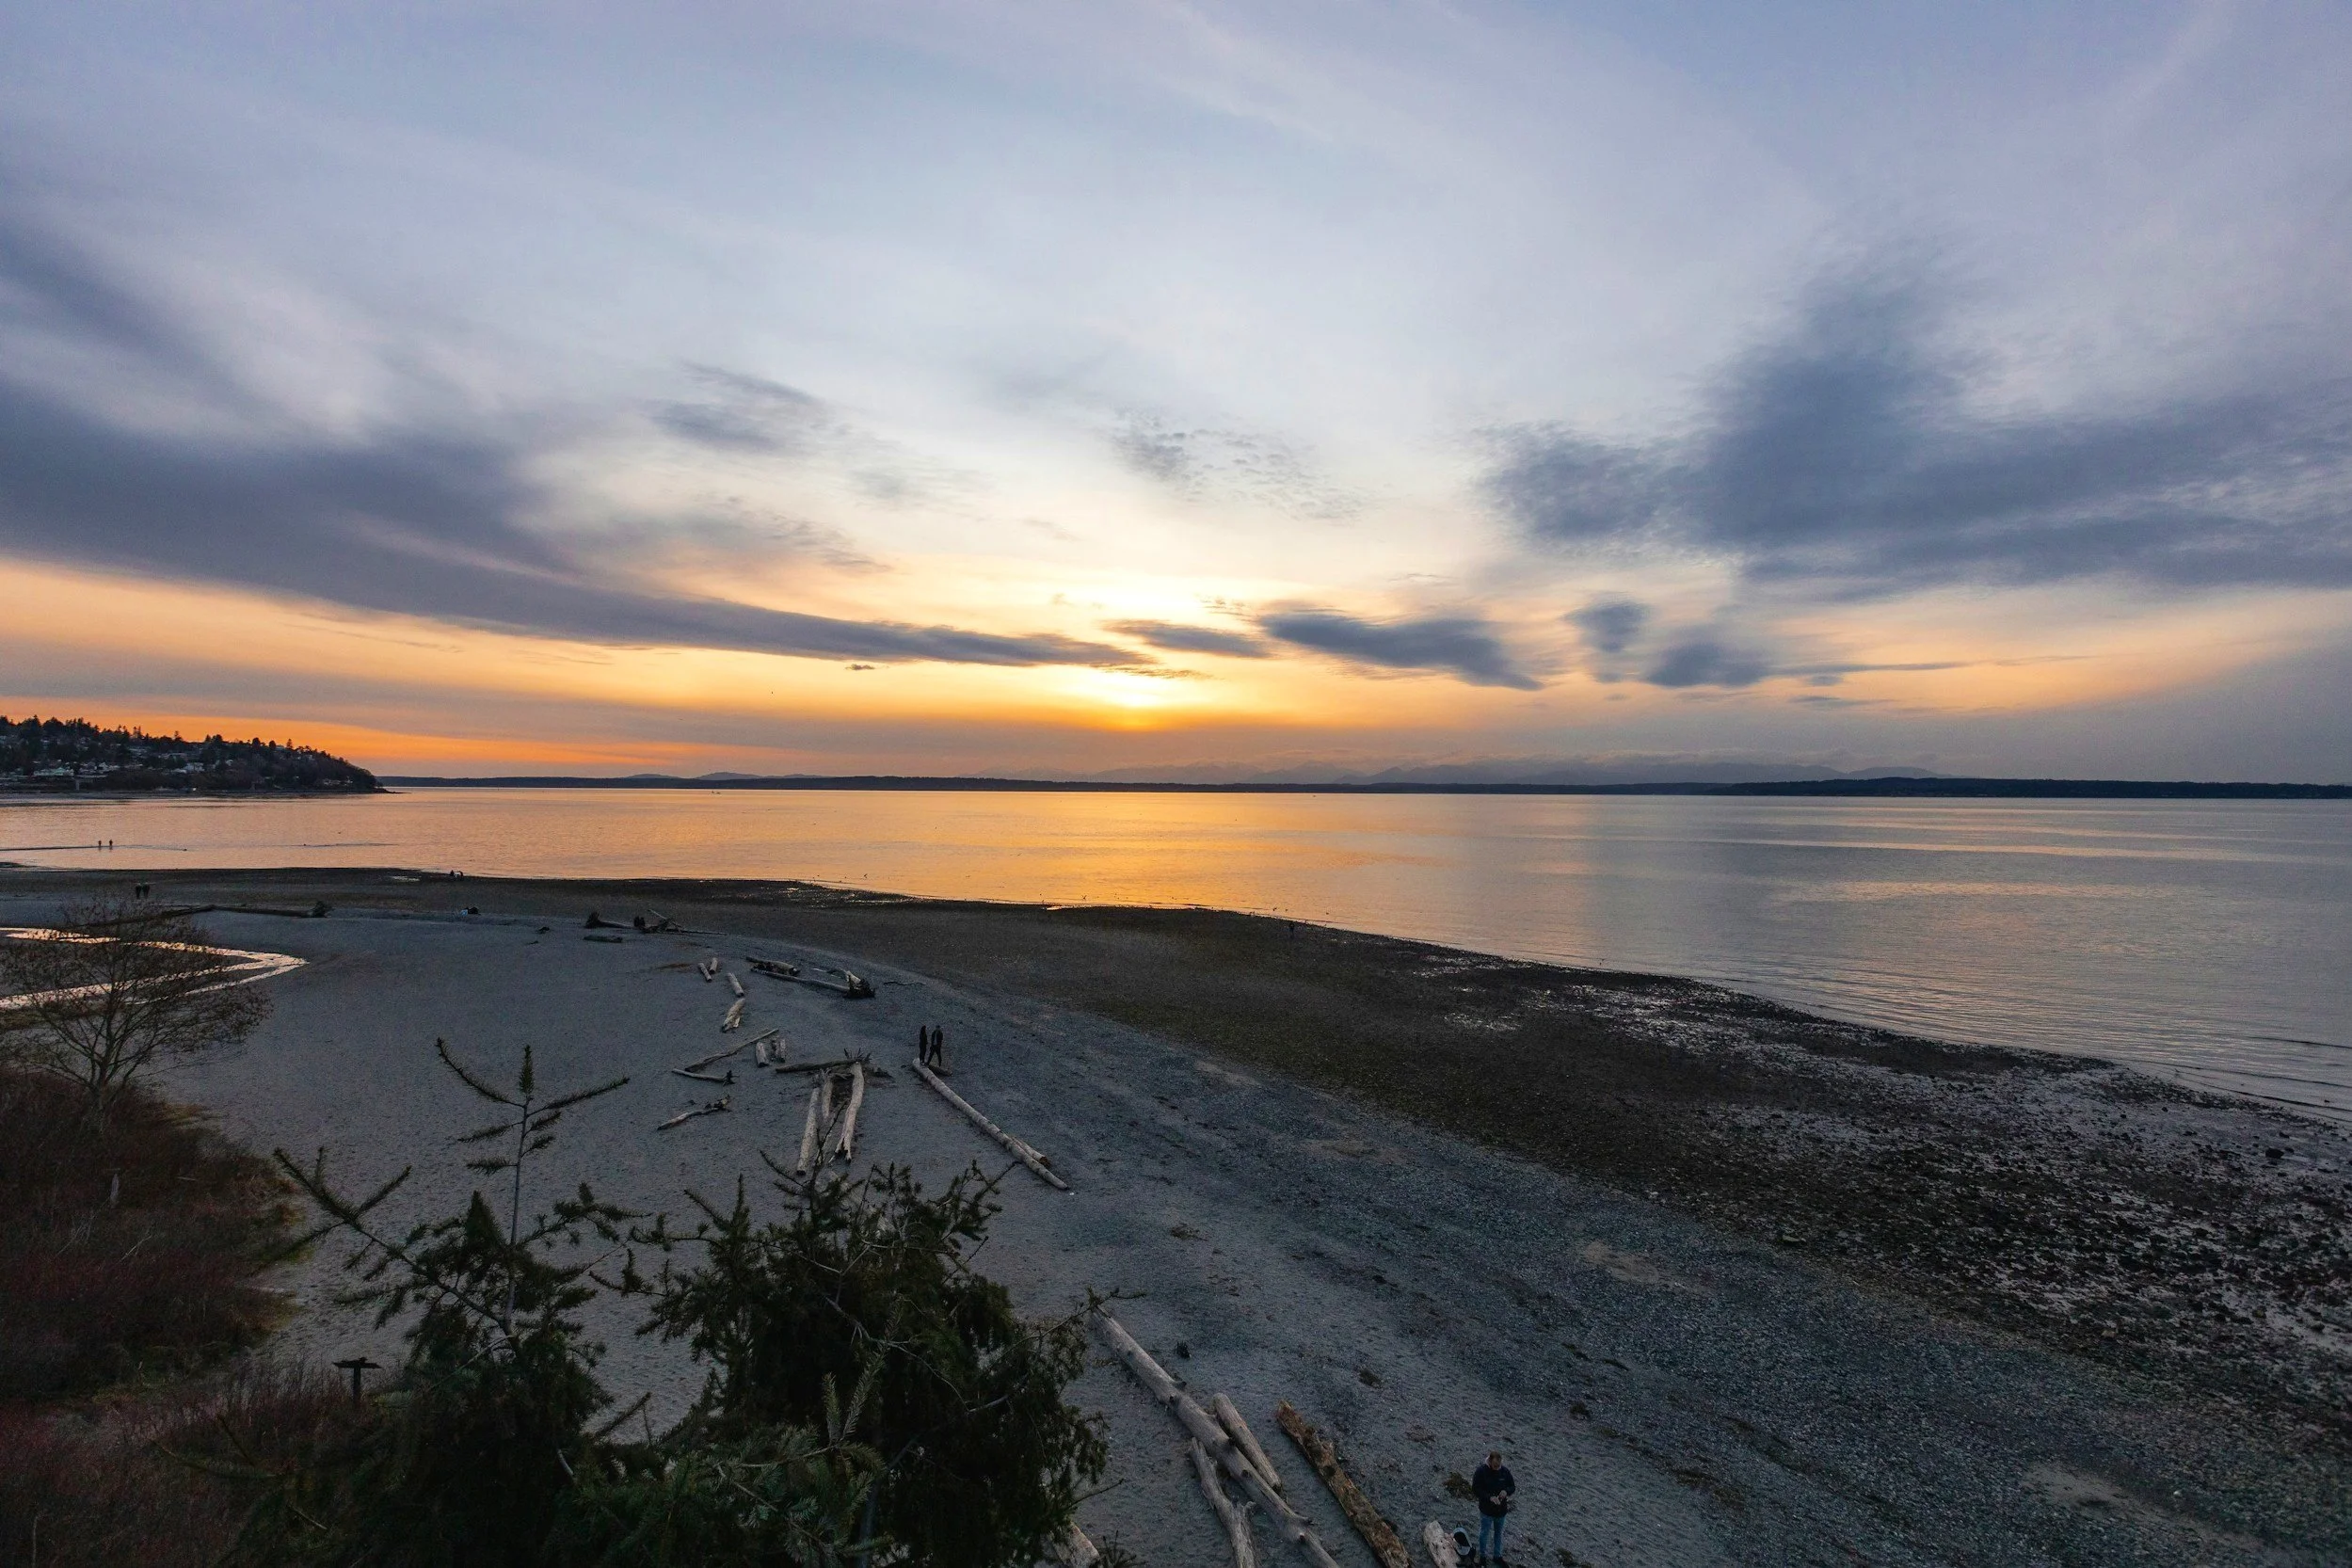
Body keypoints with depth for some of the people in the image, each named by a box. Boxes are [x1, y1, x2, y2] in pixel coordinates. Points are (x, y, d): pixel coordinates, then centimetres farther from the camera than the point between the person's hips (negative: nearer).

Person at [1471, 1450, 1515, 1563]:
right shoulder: (1481, 1472, -22)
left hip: (1501, 1510, 3)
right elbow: (1475, 1489, -19)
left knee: (1498, 1533, 22)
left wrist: (1506, 1491, -22)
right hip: (1486, 1510, -3)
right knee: (1484, 1533, 14)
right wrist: (1489, 1497, -30)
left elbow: (1513, 1487, 0)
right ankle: (1482, 1556, 35)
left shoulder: (1505, 1471, -11)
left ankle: (1497, 1556, 41)